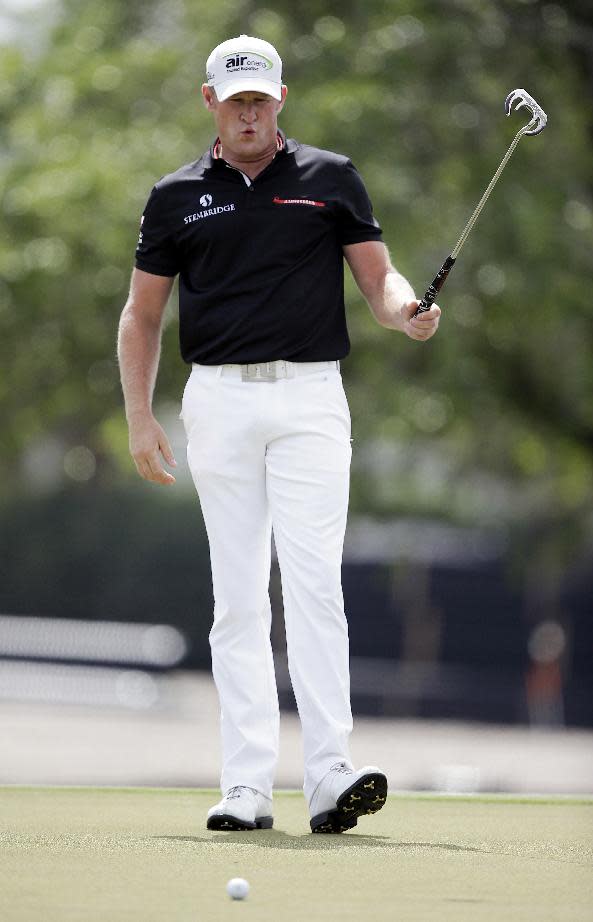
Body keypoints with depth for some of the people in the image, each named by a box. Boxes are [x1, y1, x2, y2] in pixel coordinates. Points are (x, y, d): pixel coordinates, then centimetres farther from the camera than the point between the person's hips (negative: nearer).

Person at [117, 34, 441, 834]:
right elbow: (142, 313, 13)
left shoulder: (330, 179, 8)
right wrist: (139, 415, 3)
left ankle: (330, 776, -20)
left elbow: (377, 276, 8)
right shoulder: (178, 197, 10)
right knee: (238, 598, 1)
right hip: (220, 401, 1)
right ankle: (246, 787, 1)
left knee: (314, 585, -13)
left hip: (310, 399, -1)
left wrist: (407, 311, -15)